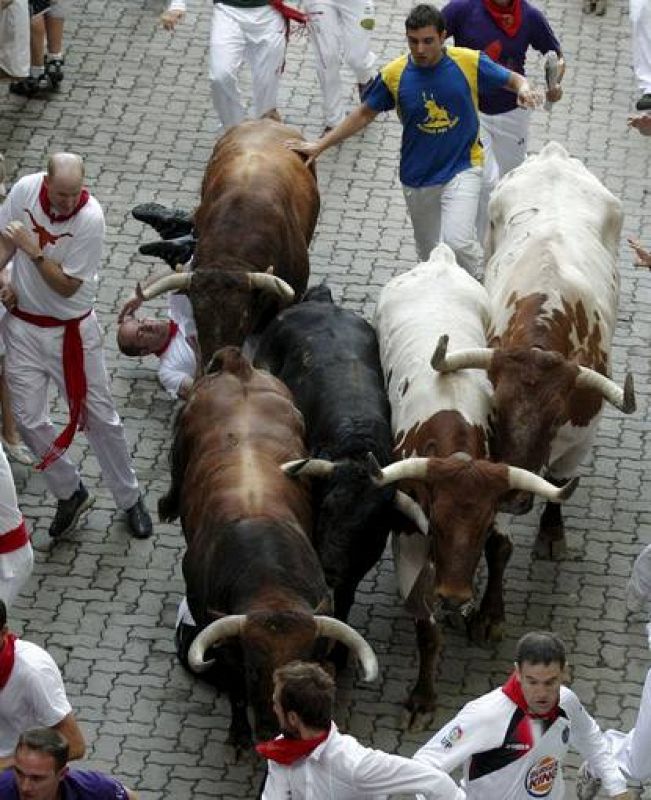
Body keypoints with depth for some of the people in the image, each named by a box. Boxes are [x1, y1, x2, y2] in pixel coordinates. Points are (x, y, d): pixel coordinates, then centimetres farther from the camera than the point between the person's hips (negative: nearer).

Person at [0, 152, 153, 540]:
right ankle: (71, 493, 26)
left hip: (71, 330, -3)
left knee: (100, 418, 6)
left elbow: (66, 286, -20)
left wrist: (34, 250, -31)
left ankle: (130, 498, 25)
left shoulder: (90, 217, -24)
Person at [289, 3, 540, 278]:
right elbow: (365, 114, 7)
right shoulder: (394, 75, -7)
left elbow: (512, 79, 3)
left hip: (462, 169, -3)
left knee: (457, 241, -22)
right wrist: (320, 145, 5)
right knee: (430, 255, 14)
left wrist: (523, 88, -22)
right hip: (418, 180, 3)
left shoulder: (469, 62, -11)